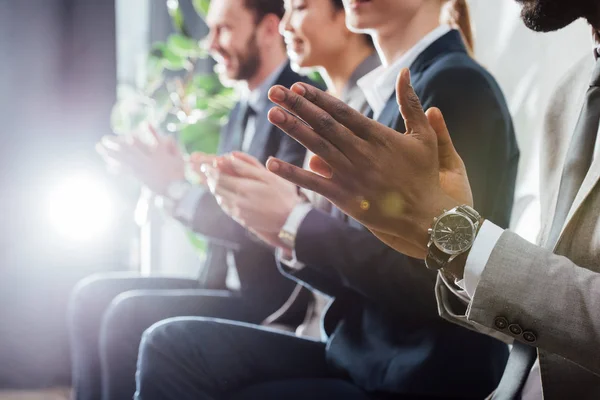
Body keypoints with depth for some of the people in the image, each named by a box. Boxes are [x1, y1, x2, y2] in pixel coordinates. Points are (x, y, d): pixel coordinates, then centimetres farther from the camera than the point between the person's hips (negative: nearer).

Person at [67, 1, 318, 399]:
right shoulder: (242, 114, 16)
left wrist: (178, 187, -20)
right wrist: (177, 175, 0)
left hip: (274, 302, -9)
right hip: (229, 286, 9)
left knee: (130, 313, -22)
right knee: (93, 295, 2)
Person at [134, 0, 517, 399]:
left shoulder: (458, 85, -14)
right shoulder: (389, 97, 11)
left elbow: (434, 282, -22)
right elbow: (354, 275, 12)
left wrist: (295, 221, -16)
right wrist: (283, 232, -5)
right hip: (361, 357, 7)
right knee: (170, 344, -2)